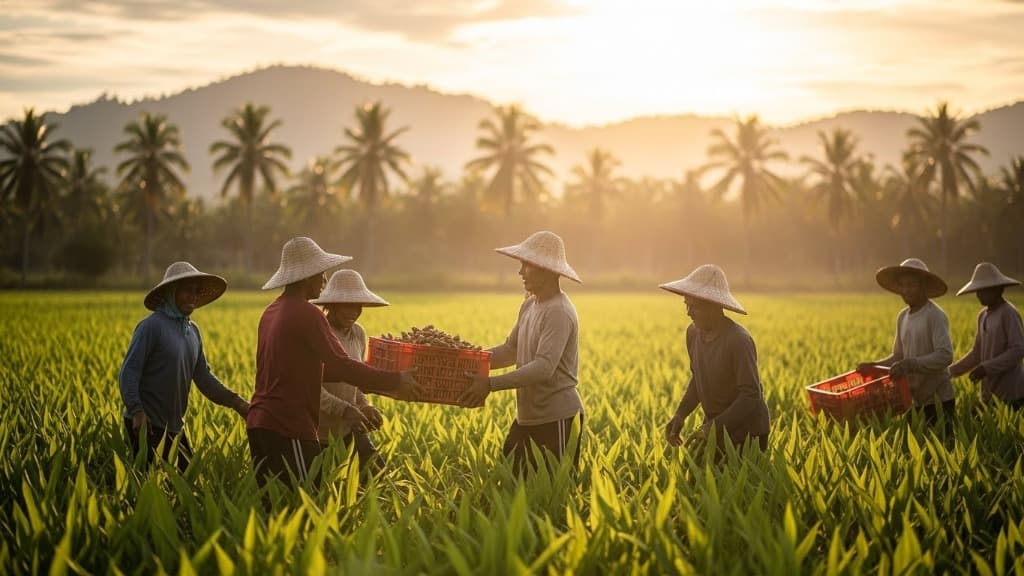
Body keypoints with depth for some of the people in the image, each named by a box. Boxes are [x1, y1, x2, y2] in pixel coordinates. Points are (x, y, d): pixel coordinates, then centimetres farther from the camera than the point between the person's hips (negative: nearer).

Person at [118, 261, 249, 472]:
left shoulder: (192, 330, 12)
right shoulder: (152, 326, -12)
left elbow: (204, 377, 13)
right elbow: (128, 374, -16)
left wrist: (235, 402, 2)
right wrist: (137, 412, -28)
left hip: (175, 427, 8)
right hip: (147, 426, -8)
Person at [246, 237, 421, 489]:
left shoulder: (272, 312, 17)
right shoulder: (306, 314, -12)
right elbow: (340, 365, -18)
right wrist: (394, 381, -10)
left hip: (260, 423, 9)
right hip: (288, 428, -9)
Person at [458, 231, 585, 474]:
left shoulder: (559, 312, -18)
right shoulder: (530, 306, 9)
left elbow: (544, 368, -27)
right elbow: (511, 350, 18)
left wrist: (491, 384, -29)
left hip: (559, 419, -9)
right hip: (528, 418, 9)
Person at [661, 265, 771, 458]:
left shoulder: (739, 341, -25)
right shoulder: (693, 332, -2)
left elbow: (751, 395, -26)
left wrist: (713, 427, -29)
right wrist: (680, 414, -1)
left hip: (747, 434, -7)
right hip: (716, 428, 7)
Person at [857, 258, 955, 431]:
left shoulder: (935, 316, -11)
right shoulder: (902, 317, 10)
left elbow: (945, 356, -21)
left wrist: (910, 364, -29)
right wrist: (874, 366, 0)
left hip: (939, 398, -7)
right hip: (917, 398, 7)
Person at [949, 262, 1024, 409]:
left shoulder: (1008, 313, -11)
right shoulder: (983, 316, 12)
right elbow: (977, 354, 17)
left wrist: (986, 368, -21)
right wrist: (951, 372, 8)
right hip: (991, 392, 7)